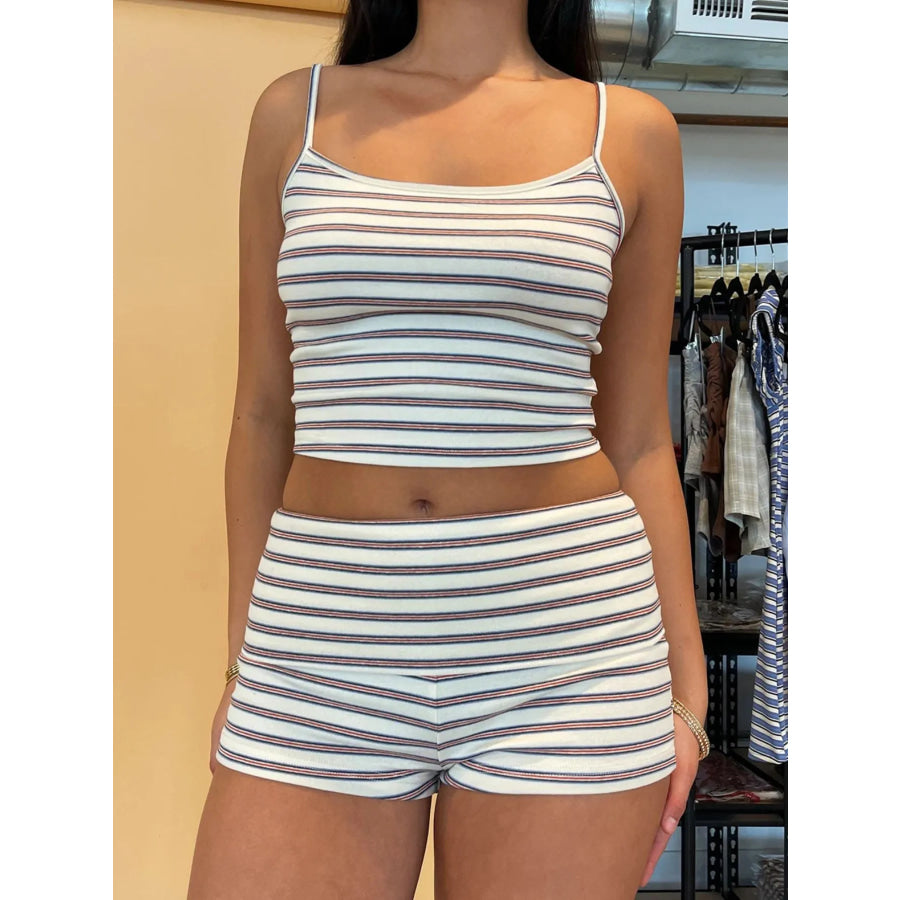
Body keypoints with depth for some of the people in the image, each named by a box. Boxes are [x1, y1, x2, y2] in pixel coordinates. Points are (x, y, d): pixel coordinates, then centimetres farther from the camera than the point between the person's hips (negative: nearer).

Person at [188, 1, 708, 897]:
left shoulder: (631, 132, 6)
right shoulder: (296, 111, 9)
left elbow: (638, 438, 7)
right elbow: (263, 412, 9)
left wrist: (684, 690, 6)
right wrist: (242, 665, 9)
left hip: (562, 640, 0)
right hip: (324, 645, 1)